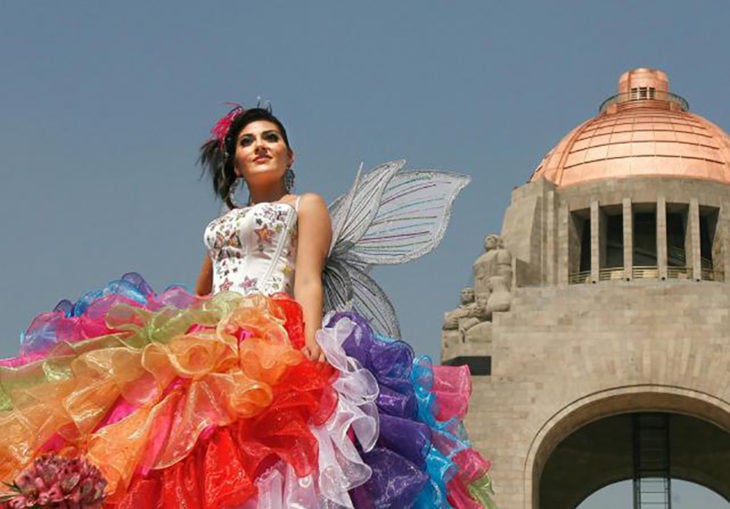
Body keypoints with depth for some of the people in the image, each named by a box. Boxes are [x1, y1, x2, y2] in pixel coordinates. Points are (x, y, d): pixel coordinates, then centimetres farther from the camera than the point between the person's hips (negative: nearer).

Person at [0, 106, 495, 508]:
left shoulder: (306, 206, 17)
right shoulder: (223, 223, 33)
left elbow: (309, 281, 1)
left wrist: (311, 341, -17)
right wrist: (170, 341, 14)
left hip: (273, 338, -5)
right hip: (211, 341, 5)